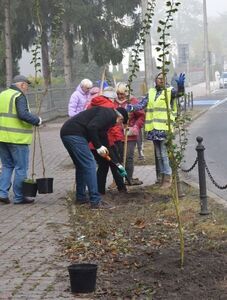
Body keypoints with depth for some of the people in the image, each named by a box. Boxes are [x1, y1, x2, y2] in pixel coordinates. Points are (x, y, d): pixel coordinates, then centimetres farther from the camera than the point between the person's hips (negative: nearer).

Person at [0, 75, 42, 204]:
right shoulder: (19, 96, -11)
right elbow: (23, 114, -24)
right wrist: (37, 120, -11)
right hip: (17, 139, -7)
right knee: (21, 168, 2)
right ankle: (19, 197, 6)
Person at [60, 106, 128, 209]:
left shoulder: (105, 112, 26)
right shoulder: (110, 115, -5)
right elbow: (91, 127, -19)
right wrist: (99, 146, -12)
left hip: (65, 133, 10)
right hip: (74, 134, -10)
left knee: (81, 166, 21)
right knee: (90, 165, -7)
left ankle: (80, 197, 29)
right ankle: (95, 201, -7)